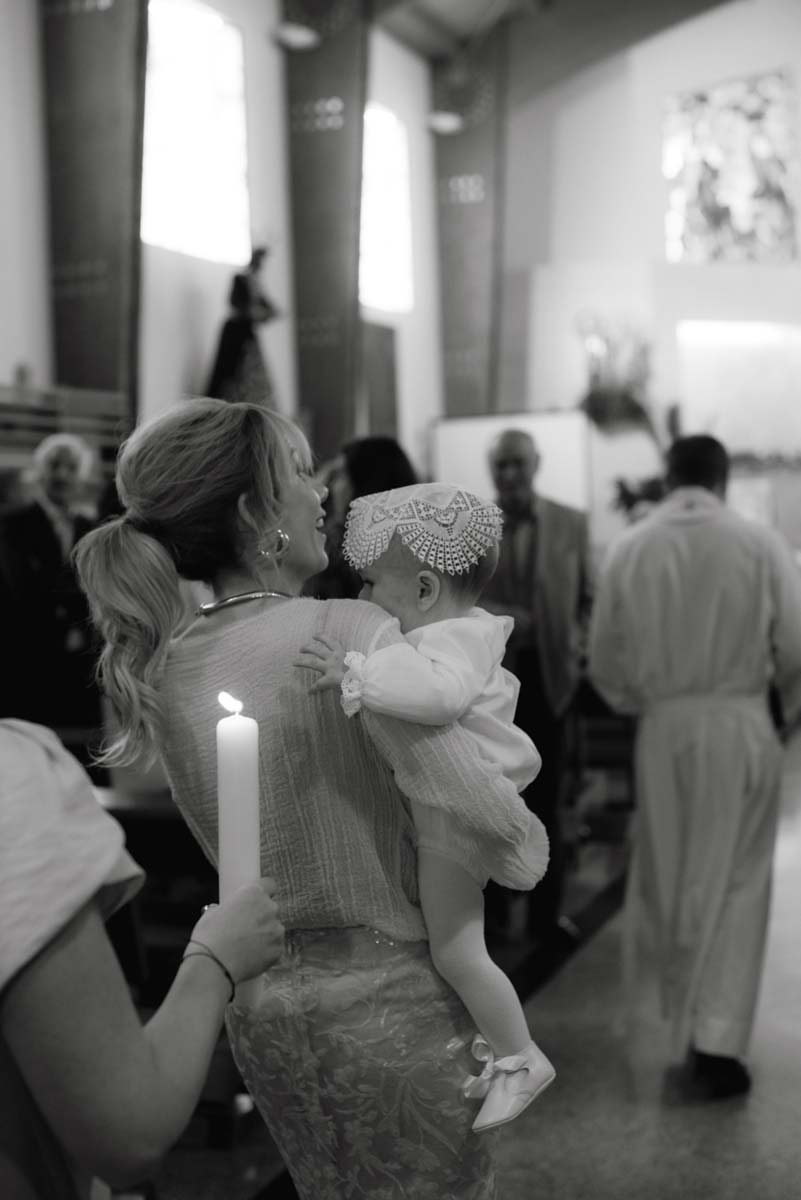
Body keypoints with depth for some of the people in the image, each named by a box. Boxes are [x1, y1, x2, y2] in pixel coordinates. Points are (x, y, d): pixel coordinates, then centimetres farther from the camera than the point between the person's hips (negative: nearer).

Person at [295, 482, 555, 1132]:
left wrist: (358, 674, -47)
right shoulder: (465, 633, 6)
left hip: (454, 818, -11)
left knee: (456, 951, -5)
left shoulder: (451, 640, -26)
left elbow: (442, 690, -49)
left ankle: (523, 1060, 14)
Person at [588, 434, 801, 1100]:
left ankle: (687, 1021, 27)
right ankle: (716, 1042, 1)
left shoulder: (629, 549, -1)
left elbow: (605, 661, 4)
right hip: (740, 726, -2)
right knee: (735, 884, 4)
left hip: (664, 728, 2)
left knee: (671, 880, 15)